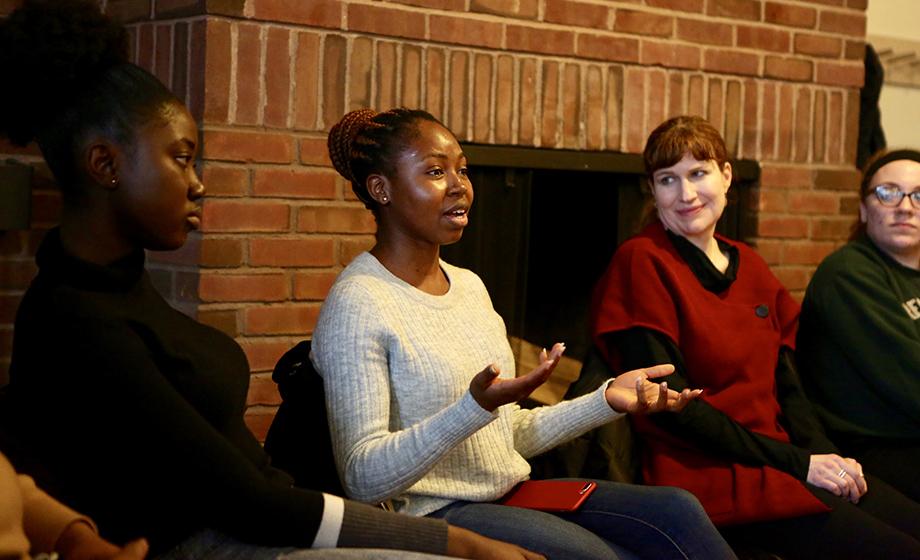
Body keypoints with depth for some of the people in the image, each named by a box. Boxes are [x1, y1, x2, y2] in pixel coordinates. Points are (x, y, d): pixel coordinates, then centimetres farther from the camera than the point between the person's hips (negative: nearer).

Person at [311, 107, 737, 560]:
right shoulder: (357, 305, -13)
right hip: (432, 516, -8)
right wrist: (476, 407, -31)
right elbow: (364, 478, -20)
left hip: (512, 496, 8)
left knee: (677, 511, -11)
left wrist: (608, 400, 6)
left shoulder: (470, 285, 14)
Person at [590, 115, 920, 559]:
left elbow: (785, 382, 14)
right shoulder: (641, 263, -7)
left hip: (780, 461, 7)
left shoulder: (749, 266, 16)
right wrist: (797, 463, -12)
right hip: (707, 474, -7)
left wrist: (823, 454, -7)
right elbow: (672, 405, -12)